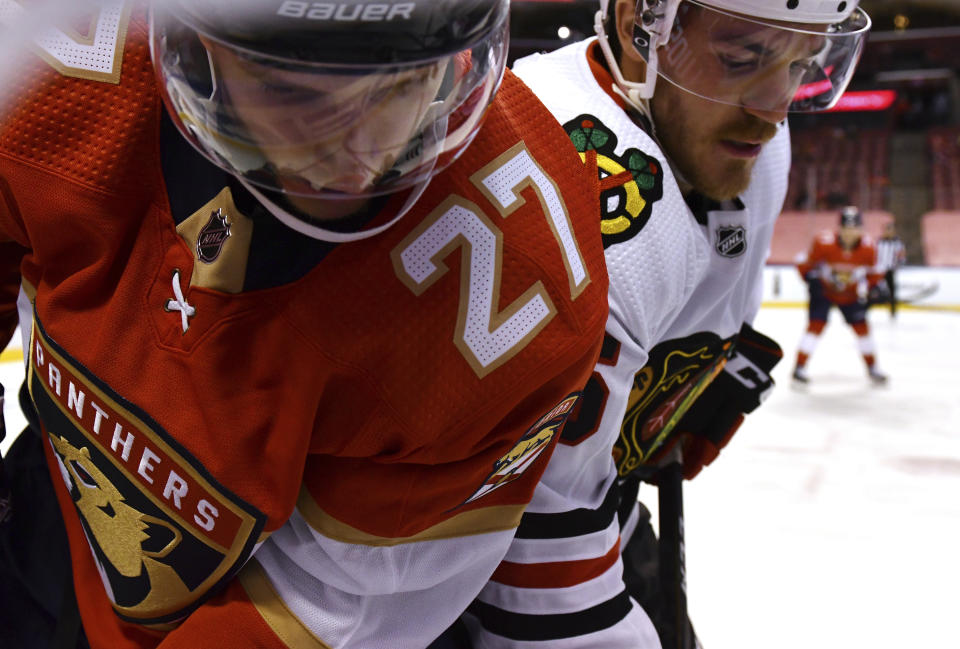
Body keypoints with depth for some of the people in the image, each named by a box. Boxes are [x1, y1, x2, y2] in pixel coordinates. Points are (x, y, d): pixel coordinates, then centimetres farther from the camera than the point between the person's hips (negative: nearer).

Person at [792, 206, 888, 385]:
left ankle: (872, 368, 20)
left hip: (850, 294, 3)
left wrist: (876, 287, -13)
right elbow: (805, 264, -14)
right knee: (816, 325, -15)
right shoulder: (824, 243, -26)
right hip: (823, 291, -3)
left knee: (861, 326, 3)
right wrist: (812, 280, -27)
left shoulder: (868, 247, -16)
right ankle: (800, 367, -10)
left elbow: (872, 272, 0)